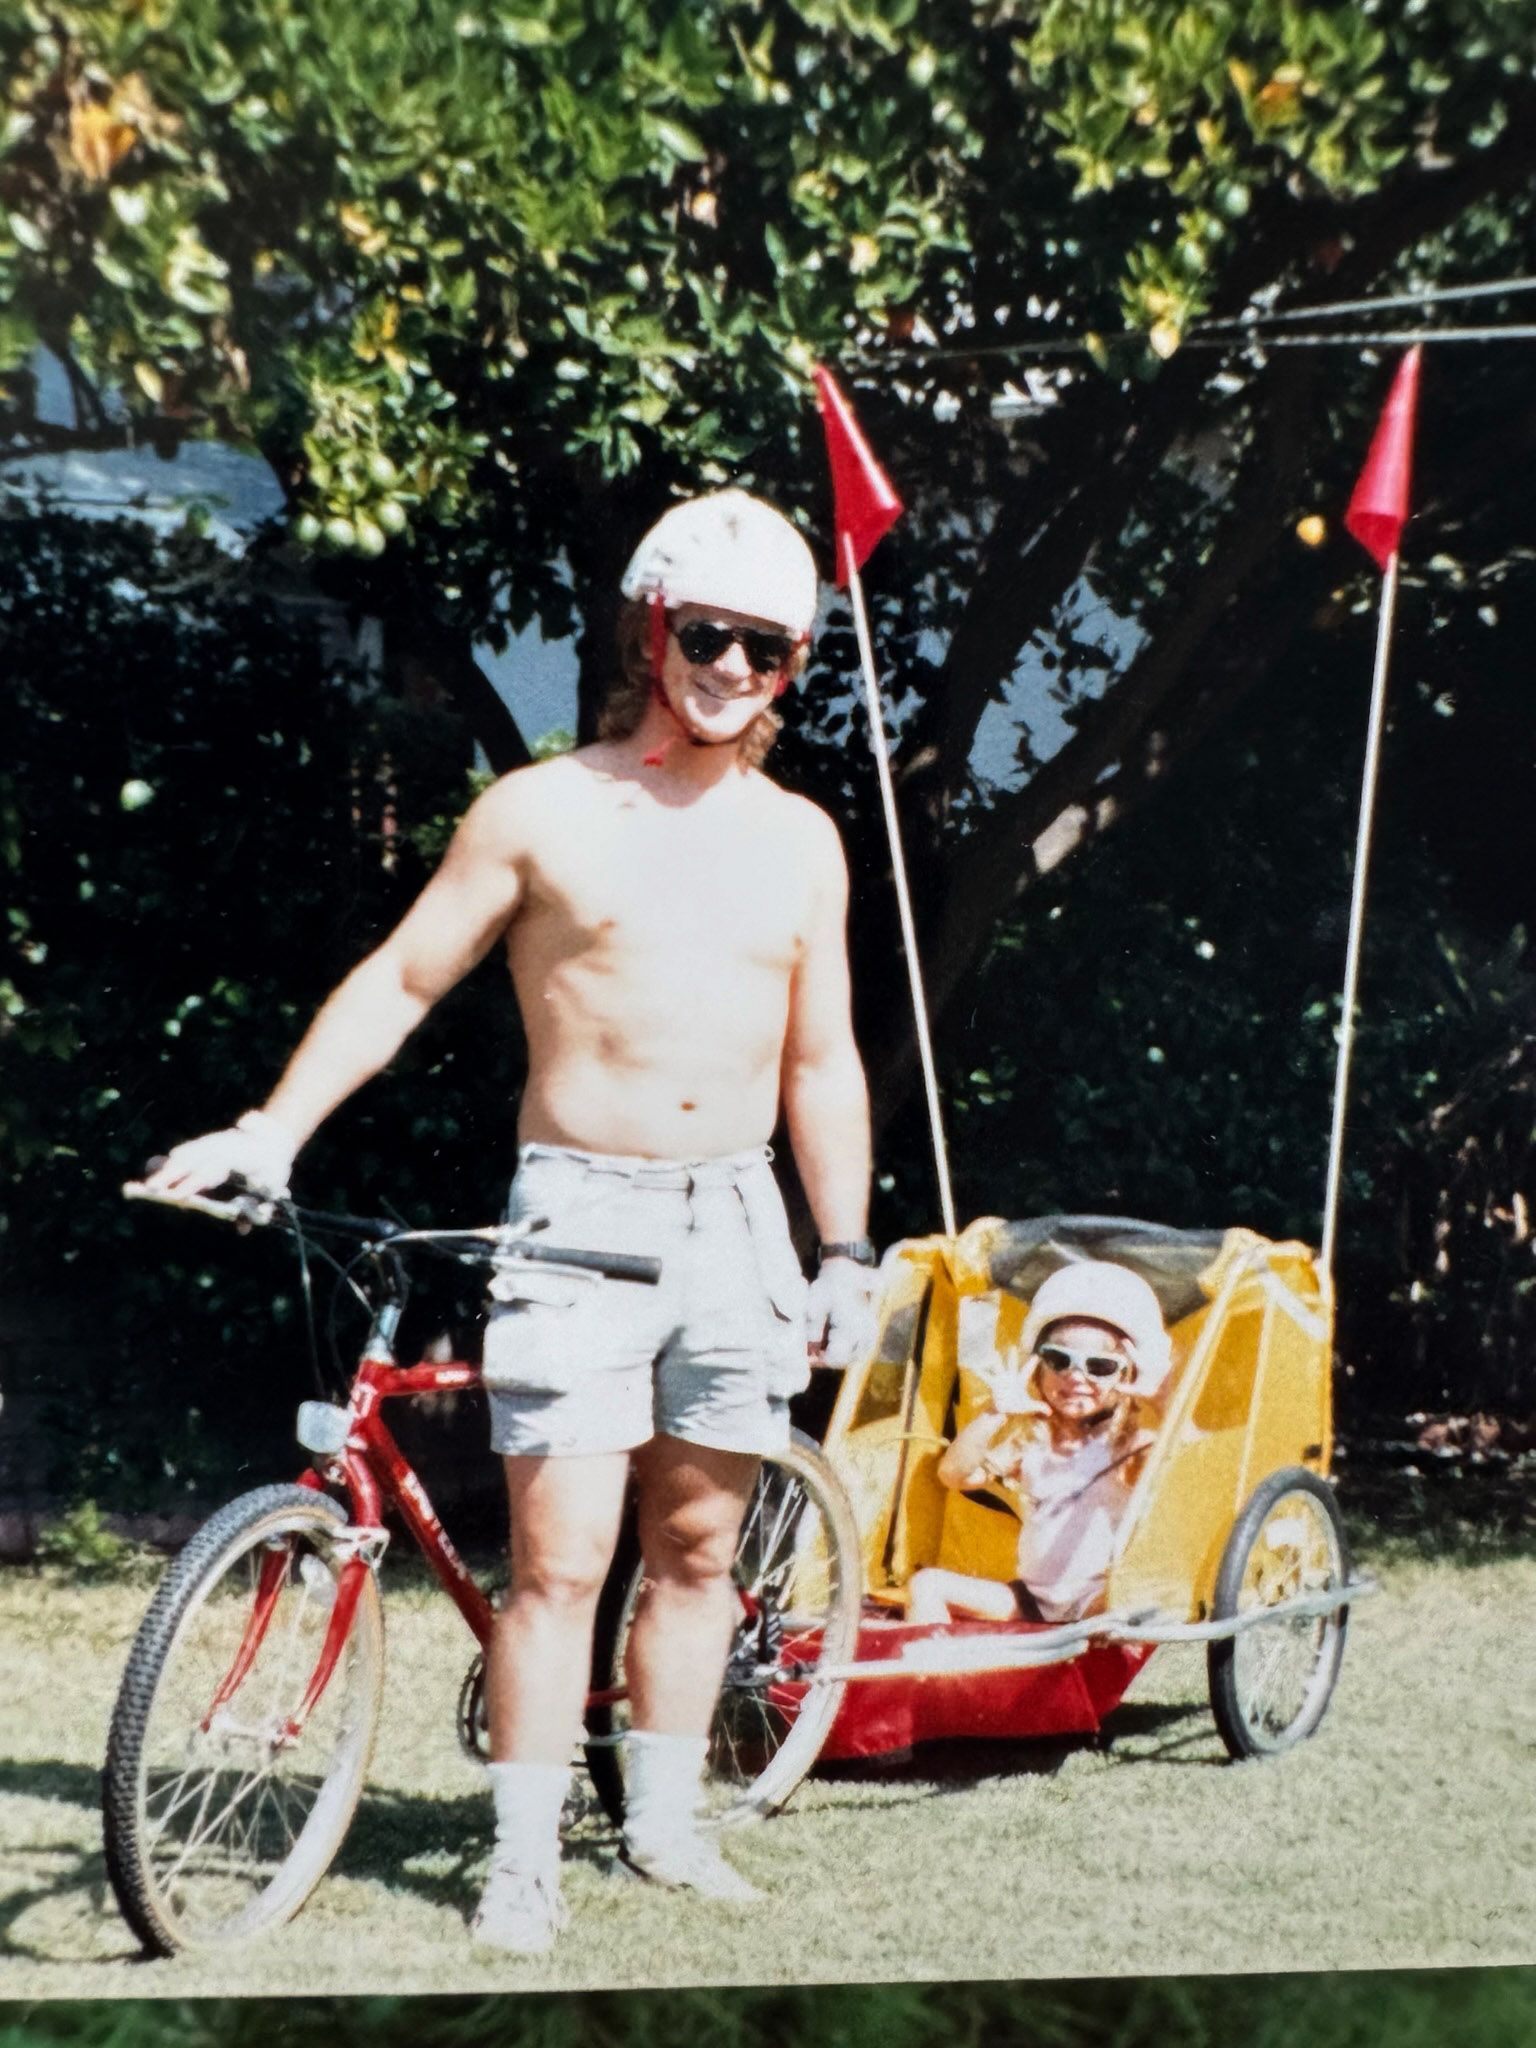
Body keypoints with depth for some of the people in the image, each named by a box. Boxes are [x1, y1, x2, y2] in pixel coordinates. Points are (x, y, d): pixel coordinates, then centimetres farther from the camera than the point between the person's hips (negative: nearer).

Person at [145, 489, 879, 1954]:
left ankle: (664, 1820, 24)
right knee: (559, 1559, -7)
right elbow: (403, 979, -1)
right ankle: (522, 1860, 3)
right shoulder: (542, 814, -2)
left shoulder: (799, 840, 9)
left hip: (734, 1221, 4)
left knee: (696, 1544, 10)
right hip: (577, 1214, -4)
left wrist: (846, 1254, 11)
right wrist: (272, 1129, -10)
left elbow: (821, 1063, 14)